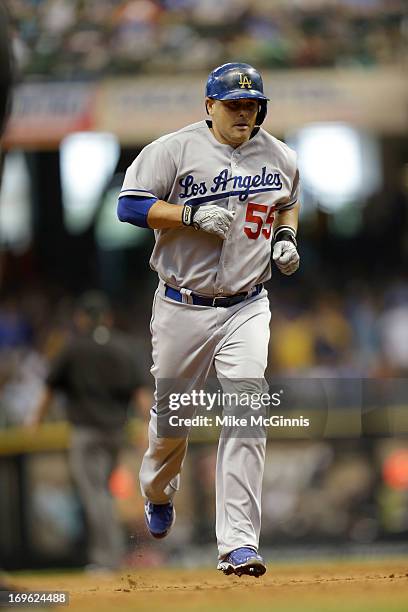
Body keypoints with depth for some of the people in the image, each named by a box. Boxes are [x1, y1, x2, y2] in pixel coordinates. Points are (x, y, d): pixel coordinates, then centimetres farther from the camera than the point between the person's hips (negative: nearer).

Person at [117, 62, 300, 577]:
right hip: (183, 307, -1)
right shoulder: (176, 150, -7)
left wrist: (286, 237, 5)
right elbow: (130, 205, -12)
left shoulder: (280, 158, 6)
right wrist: (193, 215, -22)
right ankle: (158, 492, 47)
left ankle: (238, 545, -16)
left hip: (246, 308, 1)